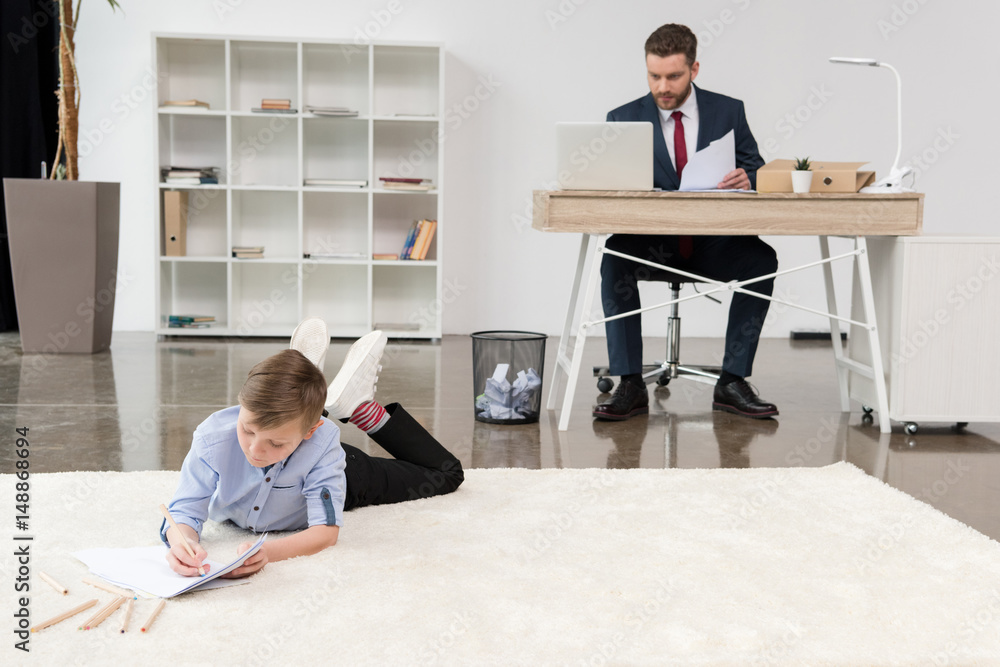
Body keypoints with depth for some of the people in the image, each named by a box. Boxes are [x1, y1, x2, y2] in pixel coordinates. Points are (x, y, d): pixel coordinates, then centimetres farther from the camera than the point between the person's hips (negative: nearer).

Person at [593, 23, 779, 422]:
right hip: (652, 244, -1)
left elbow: (758, 175, 4)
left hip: (712, 243, 1)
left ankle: (732, 382, -19)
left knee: (761, 258, -29)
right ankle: (630, 385, -27)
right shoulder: (624, 119, 4)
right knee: (615, 257, -32)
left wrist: (746, 180, -22)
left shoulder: (728, 112, 6)